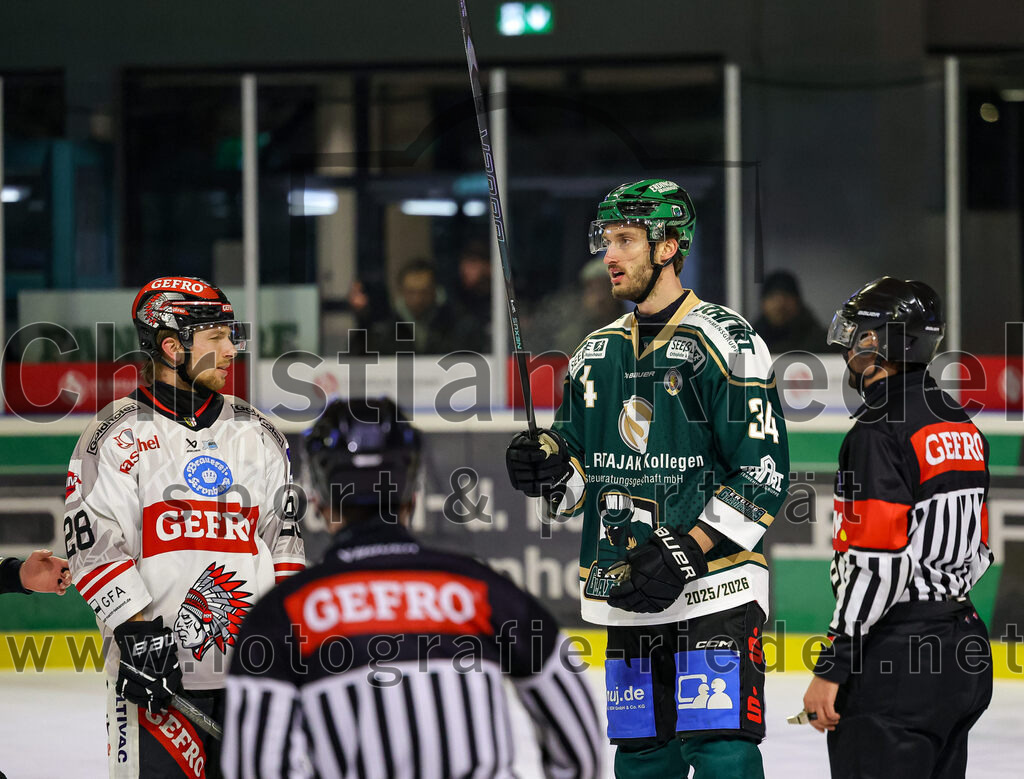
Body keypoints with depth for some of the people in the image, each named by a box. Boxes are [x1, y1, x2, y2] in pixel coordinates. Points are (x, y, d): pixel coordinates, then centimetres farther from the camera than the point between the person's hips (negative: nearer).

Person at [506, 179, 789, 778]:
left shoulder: (725, 341, -7)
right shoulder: (598, 352, 16)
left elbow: (763, 476, -12)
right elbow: (581, 479, 22)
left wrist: (684, 553, -19)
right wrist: (548, 468, -2)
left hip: (713, 593, -7)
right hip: (629, 597, 7)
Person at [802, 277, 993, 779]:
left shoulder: (881, 430, -16)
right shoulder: (960, 424, 13)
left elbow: (879, 563, -22)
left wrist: (832, 668, -18)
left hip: (896, 662, -10)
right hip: (962, 651, 10)